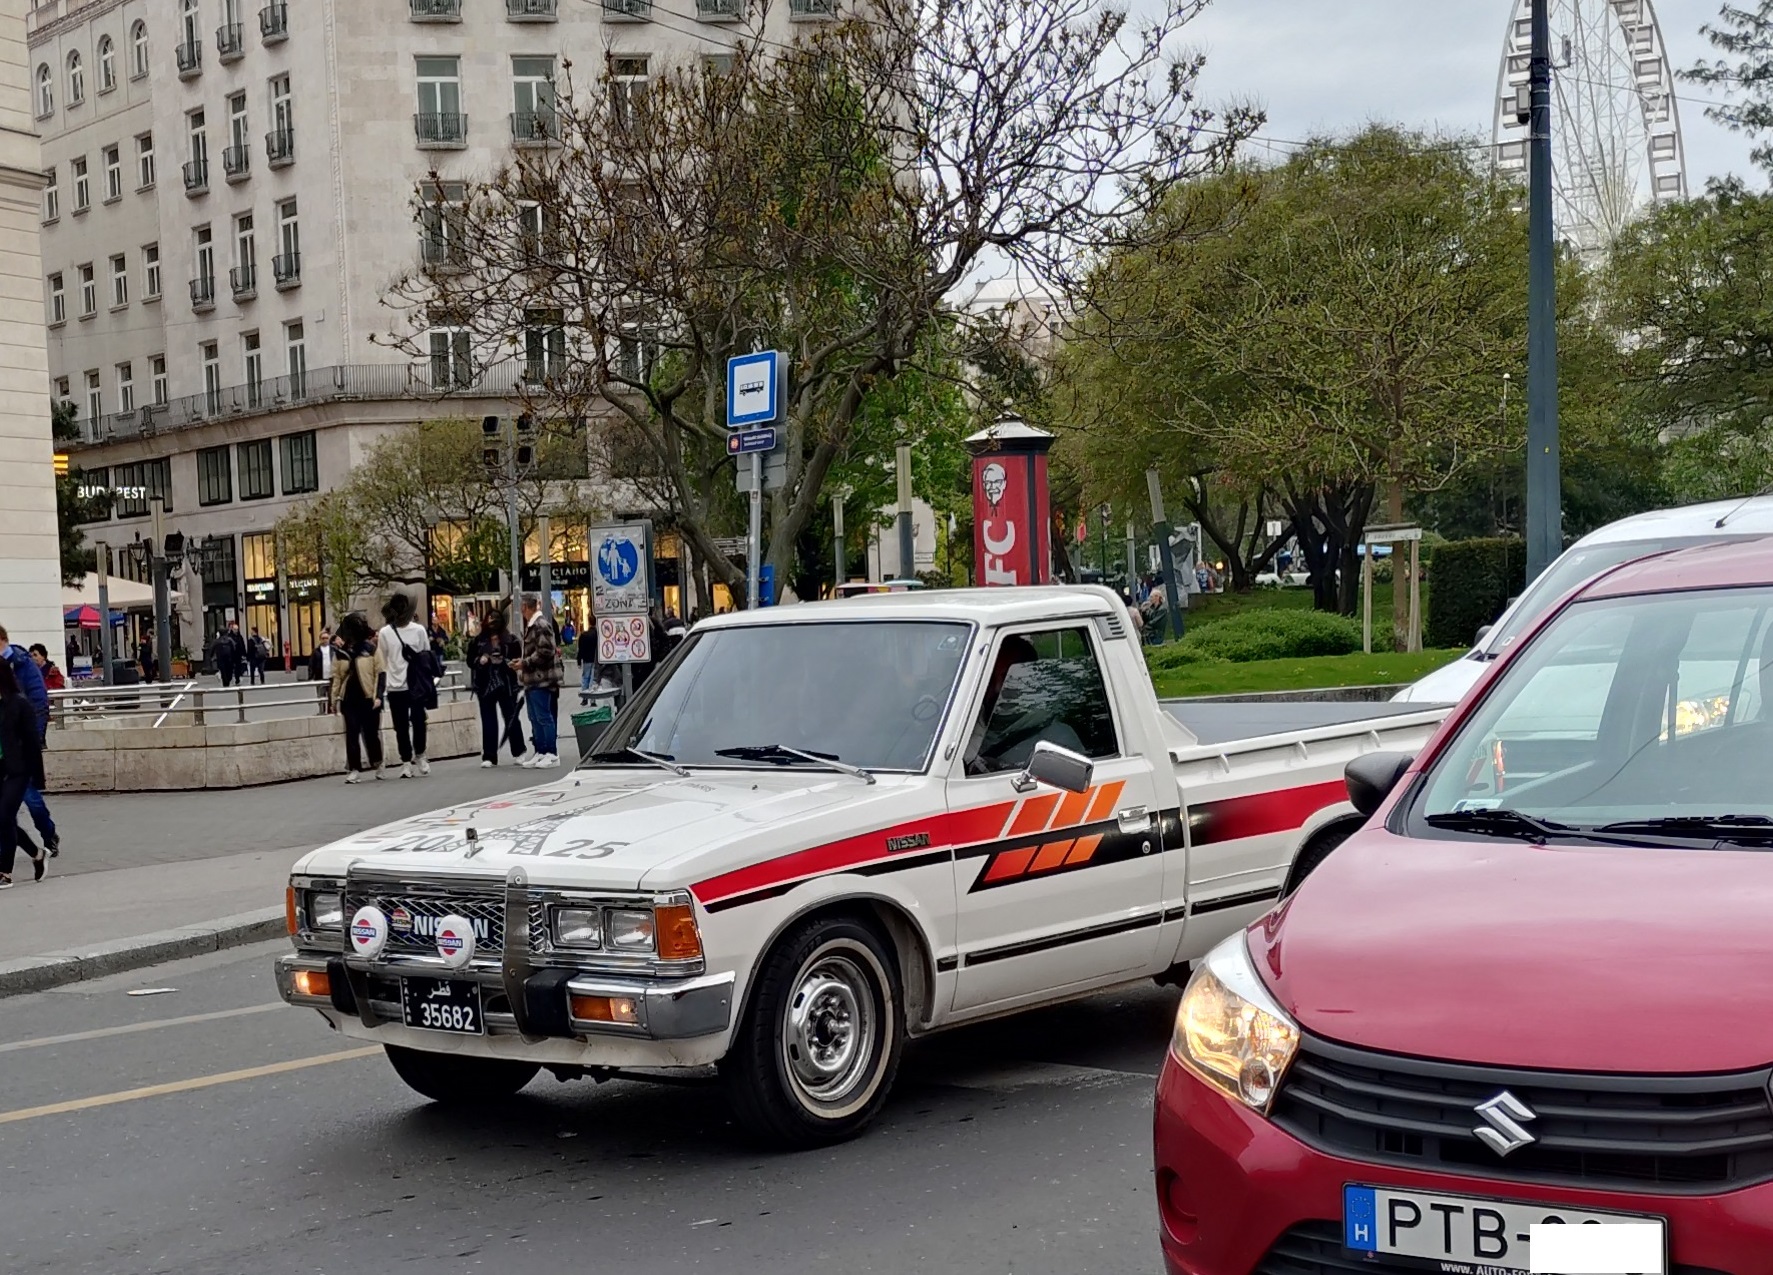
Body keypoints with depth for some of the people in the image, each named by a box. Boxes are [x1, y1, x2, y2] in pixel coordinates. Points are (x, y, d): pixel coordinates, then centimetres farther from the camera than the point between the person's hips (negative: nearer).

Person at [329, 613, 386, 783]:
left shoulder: (371, 649, -2)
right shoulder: (340, 652, 6)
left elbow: (381, 673, -3)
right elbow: (336, 676, 9)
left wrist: (378, 696, -10)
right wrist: (335, 698, 5)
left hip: (368, 698, -2)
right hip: (349, 699, 2)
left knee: (371, 733, 5)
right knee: (352, 734, -1)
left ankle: (377, 764, 27)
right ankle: (355, 769, 2)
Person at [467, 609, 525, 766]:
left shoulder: (510, 640, 1)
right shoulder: (478, 641, 6)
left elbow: (518, 659, -1)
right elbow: (470, 660, 9)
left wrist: (506, 662, -19)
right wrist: (479, 660, -11)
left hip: (506, 685, -1)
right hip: (486, 686, 1)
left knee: (511, 718, 7)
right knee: (488, 722, 2)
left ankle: (519, 752, 21)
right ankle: (489, 757, 4)